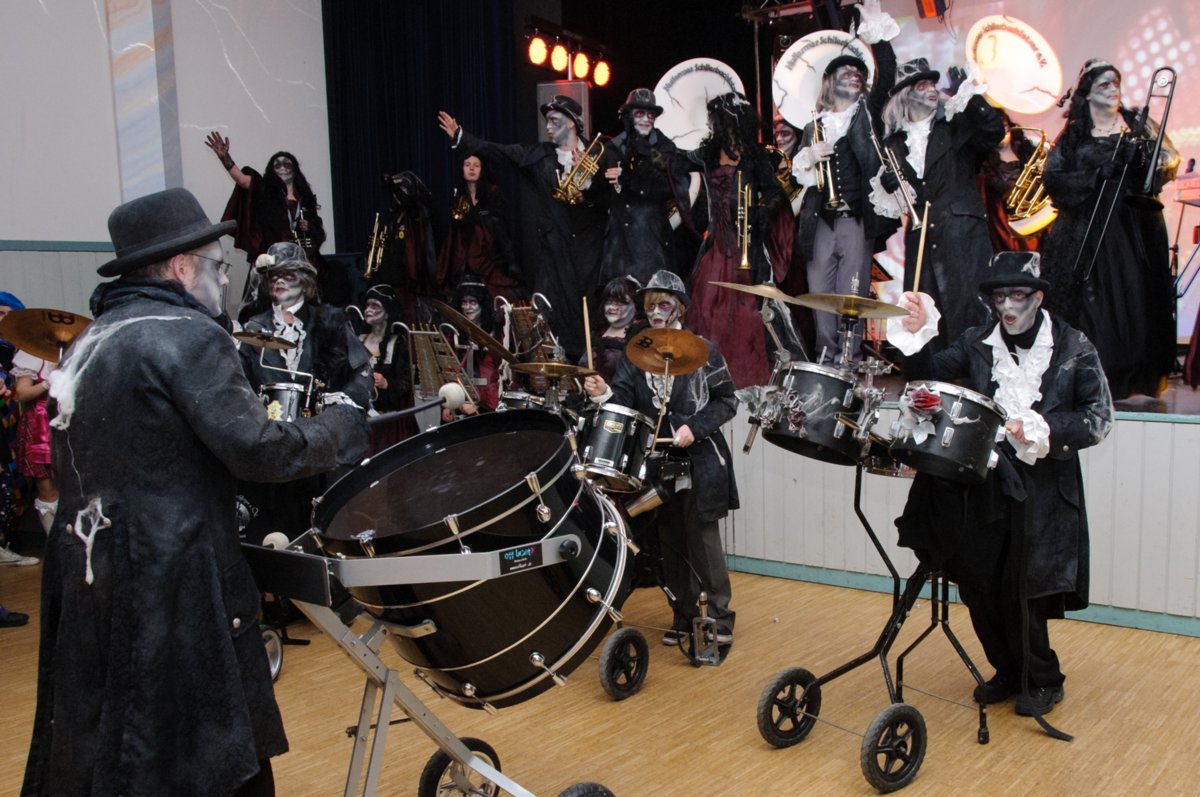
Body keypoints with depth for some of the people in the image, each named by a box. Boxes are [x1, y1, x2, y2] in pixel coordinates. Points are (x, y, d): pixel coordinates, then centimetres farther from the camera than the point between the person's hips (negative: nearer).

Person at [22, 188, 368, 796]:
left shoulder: (88, 341, 14)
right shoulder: (187, 335, -13)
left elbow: (73, 467, 20)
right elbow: (257, 448, -19)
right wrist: (343, 426, -4)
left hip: (84, 573, 9)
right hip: (170, 585, -9)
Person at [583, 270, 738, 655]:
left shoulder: (702, 350, -1)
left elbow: (726, 401, -2)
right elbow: (625, 400, 0)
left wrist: (694, 427, -15)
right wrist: (604, 393, -21)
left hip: (699, 462, -4)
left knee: (702, 541, -4)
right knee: (672, 543, 10)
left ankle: (719, 618, 8)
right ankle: (685, 614, 23)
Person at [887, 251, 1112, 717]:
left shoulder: (1074, 348, -1)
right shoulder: (977, 344, 7)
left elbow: (1099, 419, -3)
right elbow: (928, 374, -1)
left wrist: (1045, 429, -18)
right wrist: (918, 334, -18)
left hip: (1042, 489, -3)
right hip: (984, 482, 4)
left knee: (1019, 591, -3)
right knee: (978, 586, 8)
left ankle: (1044, 682, 21)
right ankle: (1009, 671, 31)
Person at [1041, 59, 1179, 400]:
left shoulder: (1137, 123, 11)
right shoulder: (1073, 134, 7)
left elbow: (1171, 159, 7)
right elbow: (1052, 178, -2)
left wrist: (1141, 157, -14)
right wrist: (1096, 174, -13)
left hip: (1136, 227, 2)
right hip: (1089, 229, -1)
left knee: (1137, 294, -3)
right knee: (1094, 301, -6)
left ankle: (1138, 378, 4)